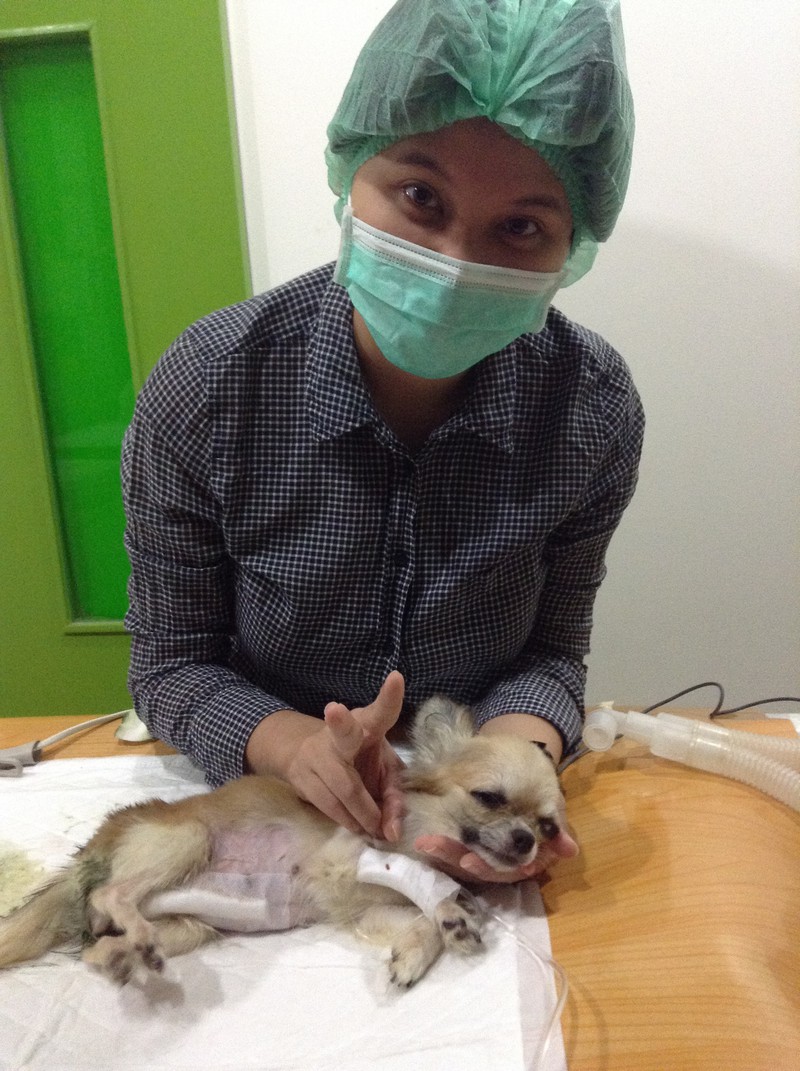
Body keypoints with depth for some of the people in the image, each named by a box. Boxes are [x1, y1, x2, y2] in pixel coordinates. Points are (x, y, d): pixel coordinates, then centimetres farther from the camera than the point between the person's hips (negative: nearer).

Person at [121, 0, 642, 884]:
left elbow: (550, 649, -4)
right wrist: (292, 743, -28)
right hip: (258, 803, -2)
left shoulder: (594, 410, -16)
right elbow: (171, 663, -10)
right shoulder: (203, 390, -20)